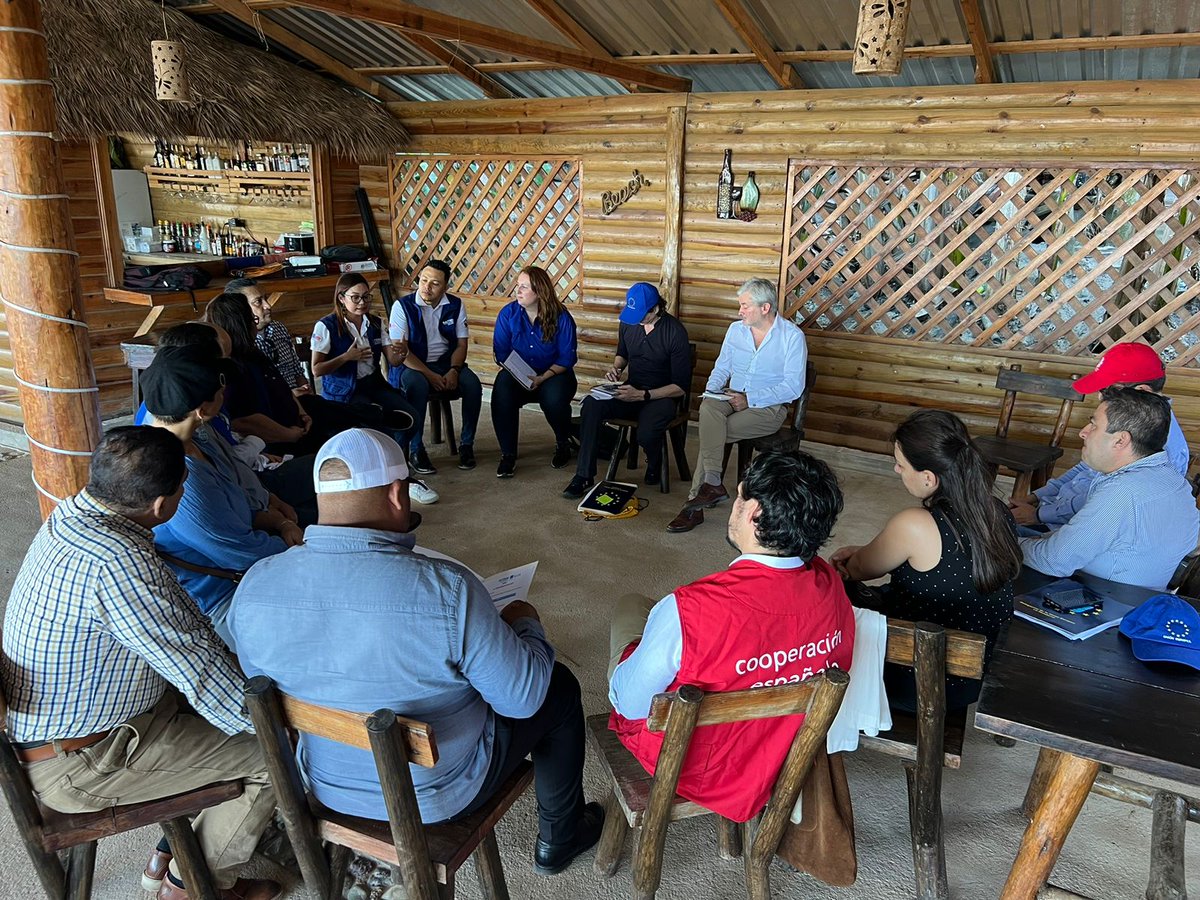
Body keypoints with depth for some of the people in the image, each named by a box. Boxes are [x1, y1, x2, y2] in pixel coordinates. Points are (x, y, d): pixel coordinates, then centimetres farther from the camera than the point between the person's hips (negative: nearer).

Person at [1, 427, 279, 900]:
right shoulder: (114, 561, -35)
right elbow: (195, 667, -28)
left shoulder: (73, 514, -4)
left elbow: (176, 616, 6)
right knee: (275, 754, -6)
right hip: (75, 768, -9)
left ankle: (173, 849, 28)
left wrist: (228, 662, 5)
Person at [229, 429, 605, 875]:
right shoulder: (447, 589, -33)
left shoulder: (253, 586, -18)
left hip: (328, 786, 5)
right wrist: (525, 623, -2)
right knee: (558, 688, 19)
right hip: (438, 795, -5)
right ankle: (559, 838, 38)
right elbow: (522, 698, -21)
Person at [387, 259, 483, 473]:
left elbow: (461, 344, 4)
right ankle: (415, 450, -25)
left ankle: (466, 445, -9)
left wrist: (454, 370, -16)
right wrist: (430, 375, -22)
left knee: (473, 384, -25)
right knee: (418, 385, -37)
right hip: (411, 366, -3)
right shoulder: (403, 306, -8)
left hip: (445, 363, 3)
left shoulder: (456, 306, 3)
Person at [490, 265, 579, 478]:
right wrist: (515, 374, -19)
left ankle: (563, 444, 0)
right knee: (501, 393, -31)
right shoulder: (508, 313, -2)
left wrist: (543, 377, -22)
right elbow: (501, 352, -1)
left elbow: (567, 357, -9)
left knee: (554, 399, -34)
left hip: (554, 374, -2)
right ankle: (508, 455, -18)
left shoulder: (560, 317, -9)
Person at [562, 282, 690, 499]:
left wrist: (641, 395, -23)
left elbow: (680, 387, -15)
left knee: (646, 433, -36)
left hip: (662, 396, -5)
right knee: (591, 404, -25)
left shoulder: (675, 332, -15)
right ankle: (584, 476, -20)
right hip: (631, 391, 5)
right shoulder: (628, 323, 2)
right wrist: (616, 367, 0)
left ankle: (654, 464, 4)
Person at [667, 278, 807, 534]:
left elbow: (793, 387, -12)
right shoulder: (736, 329, 10)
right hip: (732, 399, 5)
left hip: (768, 408, -5)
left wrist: (749, 398, -19)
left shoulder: (792, 336, -7)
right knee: (708, 407, -30)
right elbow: (721, 368, 15)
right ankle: (712, 483, -30)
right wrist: (711, 391, -6)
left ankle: (695, 502, -19)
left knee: (710, 432, -27)